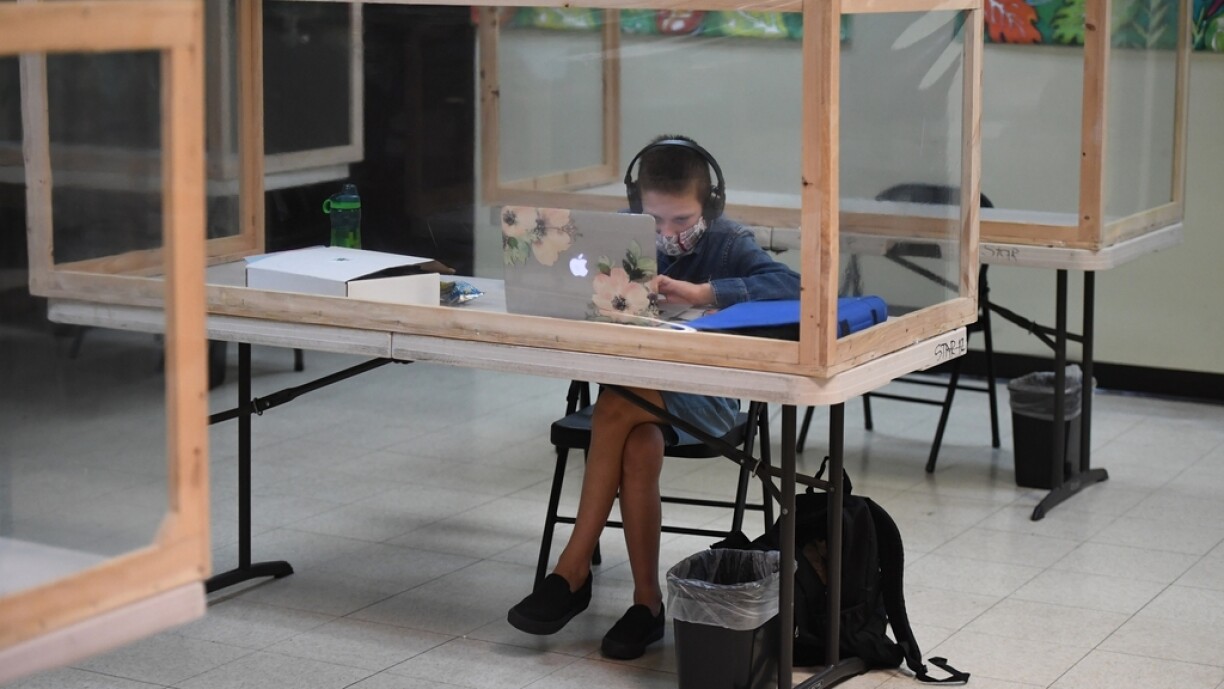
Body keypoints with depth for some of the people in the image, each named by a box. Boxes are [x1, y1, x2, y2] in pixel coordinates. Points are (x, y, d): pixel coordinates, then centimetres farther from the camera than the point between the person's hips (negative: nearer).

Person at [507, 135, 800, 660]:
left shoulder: (728, 242, -6)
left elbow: (789, 286, -21)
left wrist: (699, 293, -29)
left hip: (704, 394, -3)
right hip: (634, 383, 3)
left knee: (615, 406, -31)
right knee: (640, 451, -30)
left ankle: (572, 572, -24)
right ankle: (647, 602, -18)